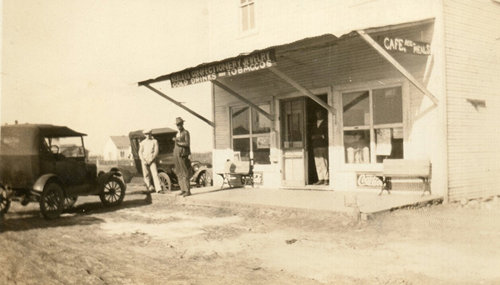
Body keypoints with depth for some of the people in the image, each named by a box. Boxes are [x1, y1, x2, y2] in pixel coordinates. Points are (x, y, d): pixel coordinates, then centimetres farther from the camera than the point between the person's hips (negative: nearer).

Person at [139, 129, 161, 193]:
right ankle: (150, 188, 16)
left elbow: (156, 152, -2)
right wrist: (144, 160, -7)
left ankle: (158, 189, -19)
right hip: (144, 161, 3)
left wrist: (150, 160, -11)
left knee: (155, 174, -13)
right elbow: (140, 152, 8)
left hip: (152, 161, -2)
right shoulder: (142, 143, 11)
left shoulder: (155, 141, 5)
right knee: (146, 176, 3)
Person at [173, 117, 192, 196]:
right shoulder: (177, 134, 18)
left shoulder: (186, 132, -6)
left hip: (183, 155, -8)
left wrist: (178, 142, -19)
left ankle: (187, 191, -7)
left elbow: (187, 144, -15)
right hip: (176, 154, 8)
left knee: (185, 173, -8)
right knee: (179, 173, 7)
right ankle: (183, 190, 11)